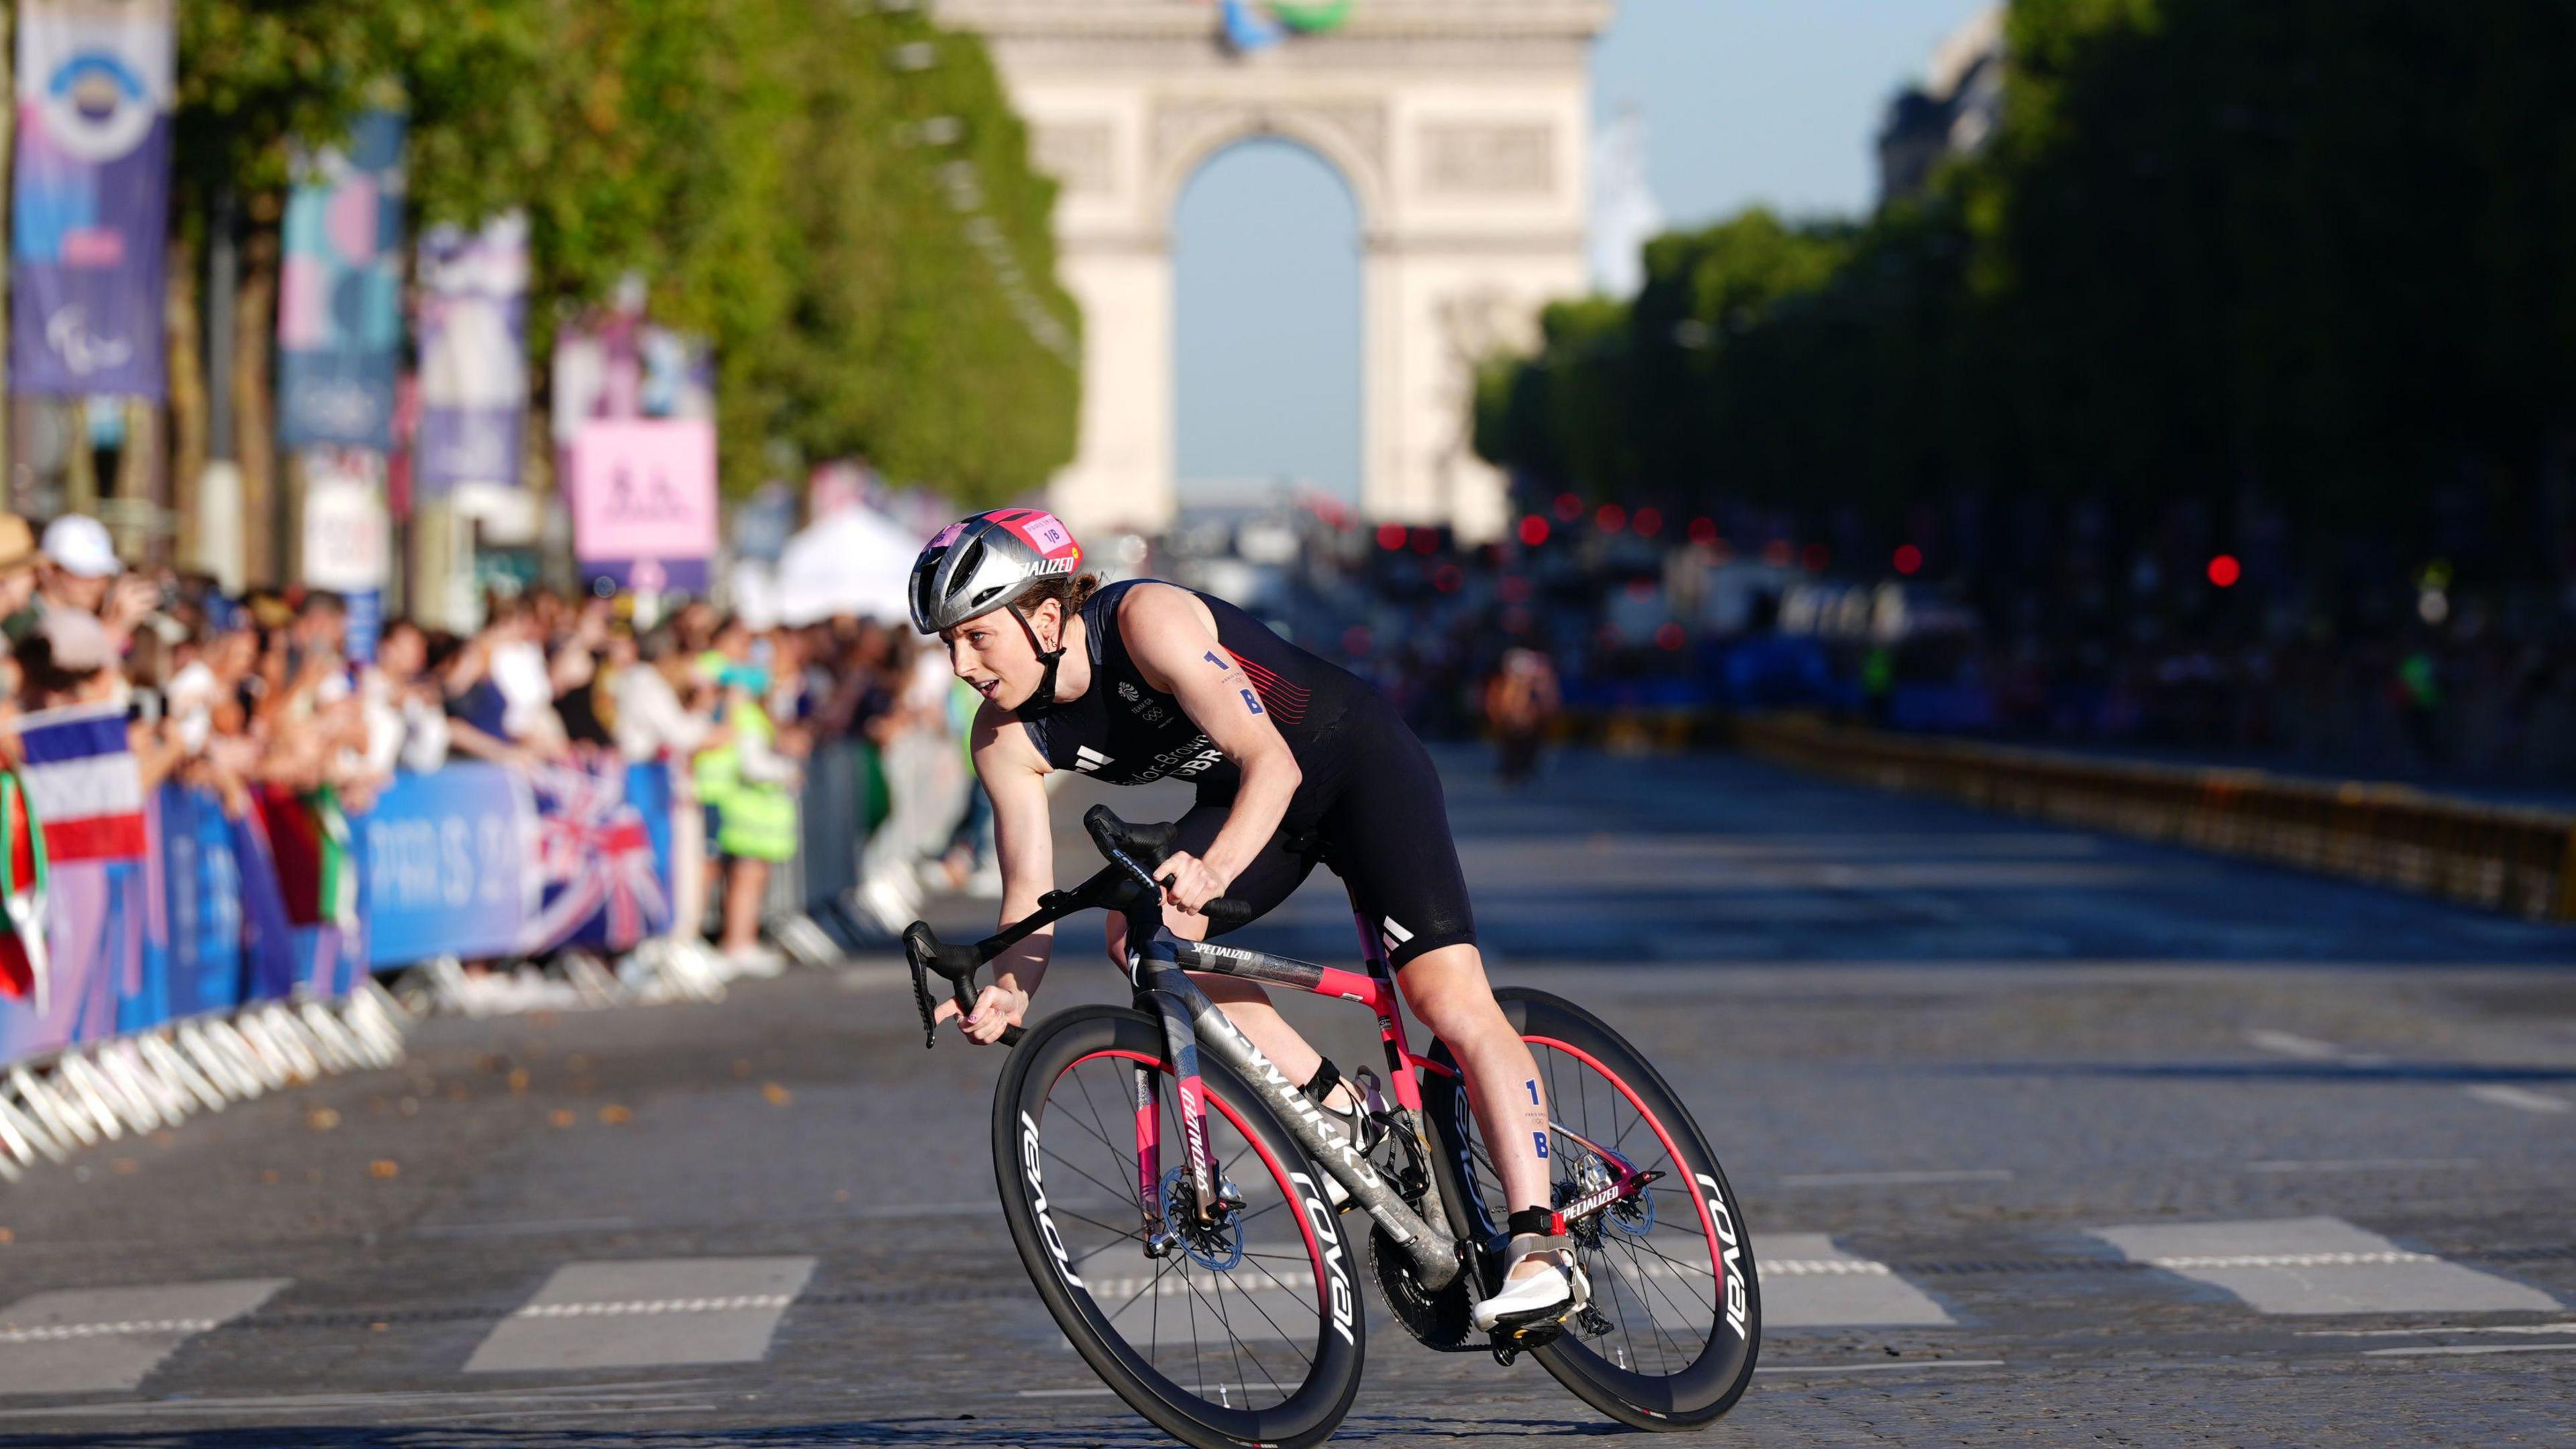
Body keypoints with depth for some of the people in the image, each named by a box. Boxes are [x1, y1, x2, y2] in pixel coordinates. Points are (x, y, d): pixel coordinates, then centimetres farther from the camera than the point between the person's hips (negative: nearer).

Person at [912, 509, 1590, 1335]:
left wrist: (1215, 869, -53)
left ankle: (1542, 1247, -24)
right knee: (1142, 937, -19)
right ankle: (1342, 1114, -7)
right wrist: (1010, 991, -33)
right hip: (1240, 801, 7)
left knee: (1450, 998, -21)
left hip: (1360, 765, -7)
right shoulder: (1008, 737, -12)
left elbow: (1270, 761, -36)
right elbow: (1030, 885, -13)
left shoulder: (1147, 620, -31)